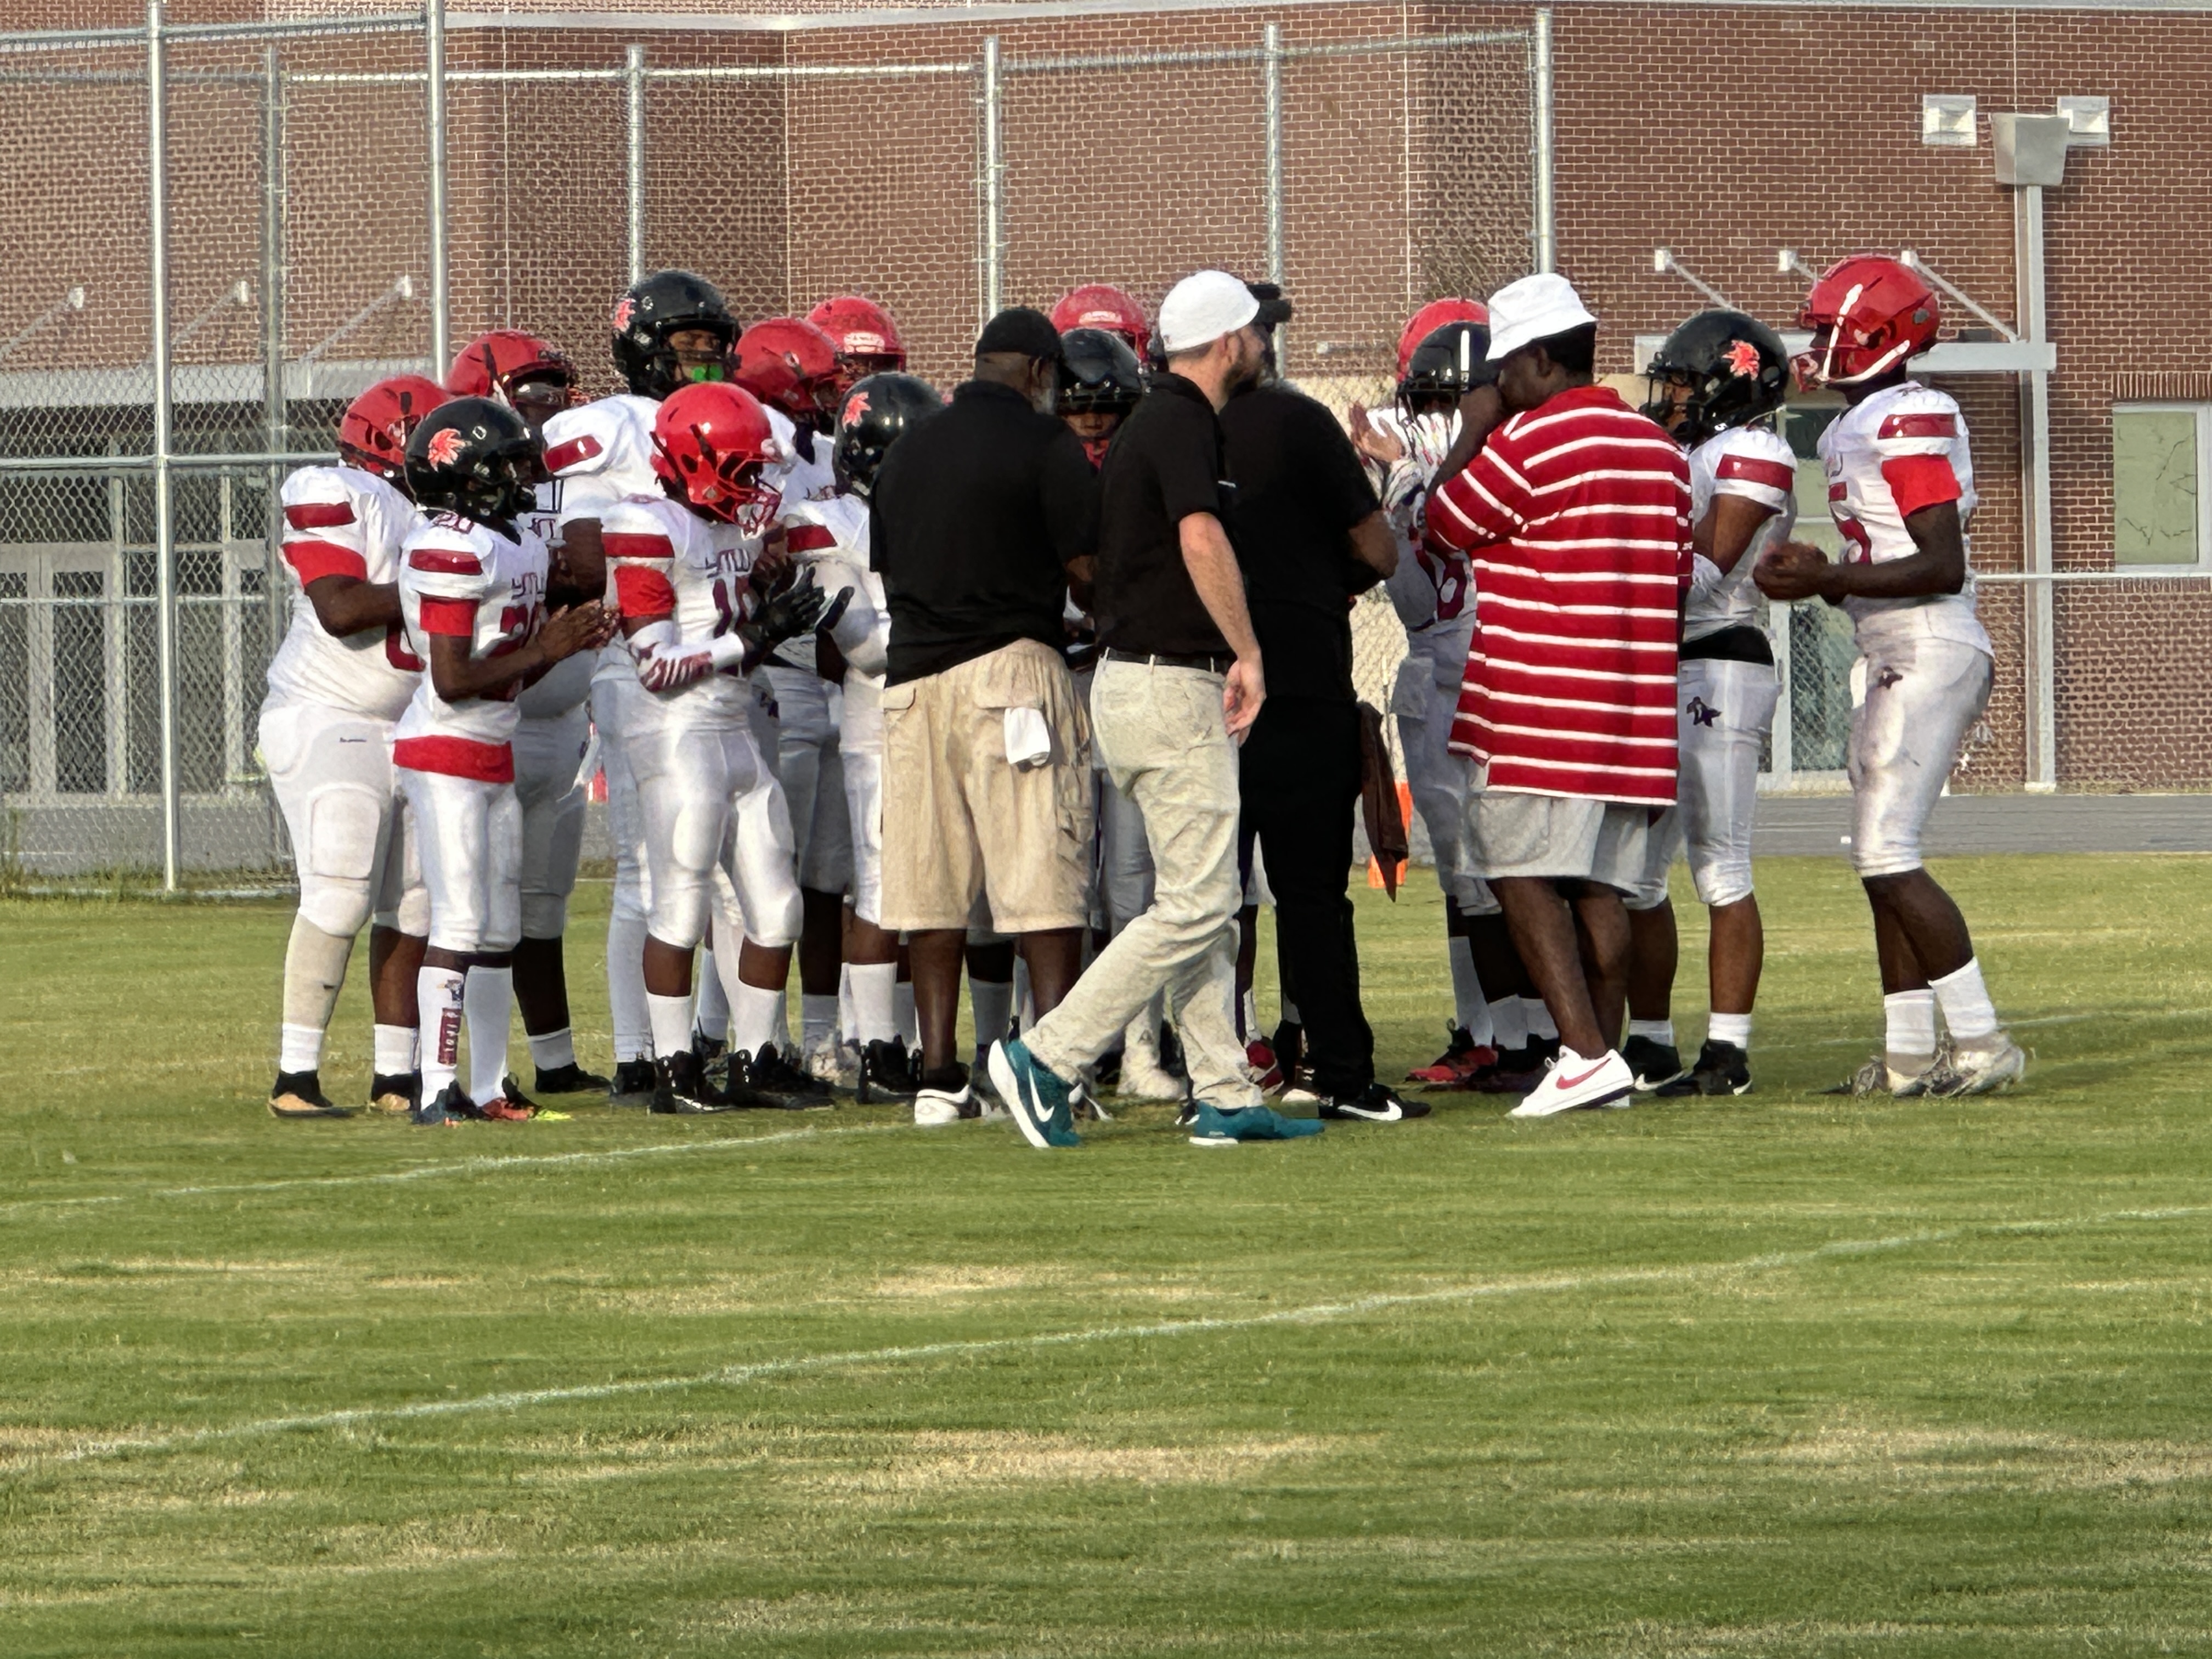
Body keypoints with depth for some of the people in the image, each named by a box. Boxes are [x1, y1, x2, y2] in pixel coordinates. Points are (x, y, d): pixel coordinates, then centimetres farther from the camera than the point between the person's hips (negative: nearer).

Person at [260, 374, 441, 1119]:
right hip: (326, 722, -8)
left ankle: (396, 1073, 11)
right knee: (338, 897, -14)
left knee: (413, 903, 5)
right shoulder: (337, 499, -11)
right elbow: (340, 610, -22)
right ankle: (295, 1076, -11)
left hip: (410, 730, 8)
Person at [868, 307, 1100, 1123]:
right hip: (1012, 665, -5)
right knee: (1044, 877, -3)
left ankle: (939, 1073, 6)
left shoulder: (907, 451, 14)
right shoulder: (1043, 444, -4)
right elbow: (1086, 568, -5)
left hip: (913, 678, 6)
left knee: (933, 884, 7)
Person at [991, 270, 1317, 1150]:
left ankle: (1224, 1095, 11)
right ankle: (1048, 1057, -9)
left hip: (1134, 674, 10)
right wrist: (1248, 652, -25)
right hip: (1173, 687, -10)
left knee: (1205, 905, 11)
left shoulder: (1151, 421, 16)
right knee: (1195, 905, -8)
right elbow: (1201, 540, -30)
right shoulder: (1184, 424, -14)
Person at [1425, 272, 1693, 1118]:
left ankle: (1586, 1051, -18)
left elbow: (1442, 525, 0)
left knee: (1525, 876, -7)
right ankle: (1602, 1056, 7)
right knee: (1599, 888, 9)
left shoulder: (1532, 441, -10)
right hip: (1635, 712, 7)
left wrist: (1472, 432, 10)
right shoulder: (1659, 450, 14)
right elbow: (1677, 578, 19)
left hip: (1539, 702, -7)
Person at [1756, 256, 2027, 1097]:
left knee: (1888, 854, -13)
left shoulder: (1909, 422, -15)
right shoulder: (1859, 426, 16)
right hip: (1898, 659, 10)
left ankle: (1982, 1043, -12)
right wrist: (1816, 574, 8)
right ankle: (1909, 1057, 13)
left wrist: (1829, 580, -21)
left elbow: (1942, 567, -20)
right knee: (1881, 858, 10)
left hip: (1929, 655, -10)